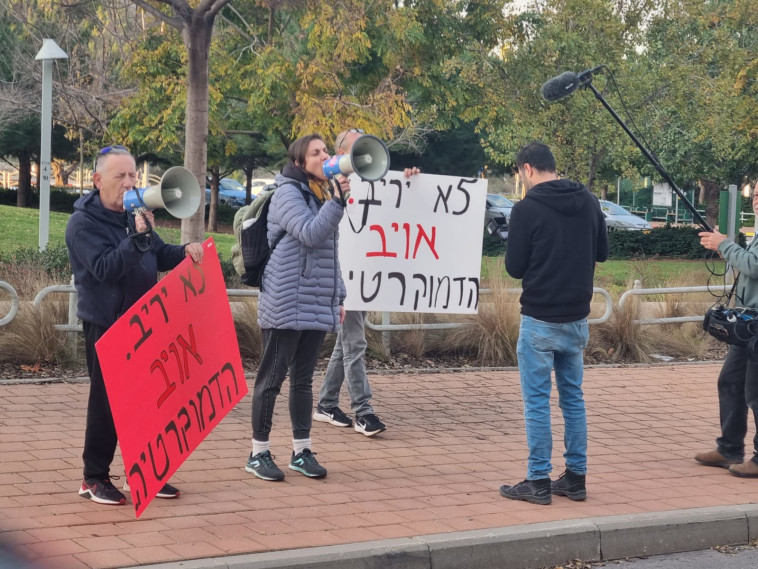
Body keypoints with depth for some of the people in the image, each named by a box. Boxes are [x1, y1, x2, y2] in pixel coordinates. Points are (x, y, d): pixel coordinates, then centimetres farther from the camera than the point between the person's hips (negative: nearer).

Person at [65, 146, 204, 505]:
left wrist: (185, 252, -3)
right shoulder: (83, 223, -12)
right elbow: (105, 268, -25)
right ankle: (95, 478, 10)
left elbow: (160, 256, 17)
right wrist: (138, 237, -34)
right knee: (107, 403, -1)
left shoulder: (133, 215, 11)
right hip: (105, 327, -7)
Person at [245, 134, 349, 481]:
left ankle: (301, 451, 17)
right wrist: (339, 200, -28)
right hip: (286, 305, -7)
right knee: (272, 378, -1)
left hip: (317, 306, 7)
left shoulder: (322, 195, 17)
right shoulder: (288, 193, -7)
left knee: (303, 379, 11)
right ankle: (259, 453, 7)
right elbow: (311, 234, -22)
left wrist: (338, 296, 19)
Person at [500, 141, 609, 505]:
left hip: (539, 320, -6)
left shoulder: (528, 208, -14)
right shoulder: (588, 202, 4)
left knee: (537, 400, 1)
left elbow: (514, 268, -9)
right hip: (577, 318, 6)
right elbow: (602, 253, 14)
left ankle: (539, 482, 4)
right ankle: (575, 478, 18)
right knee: (573, 396, 14)